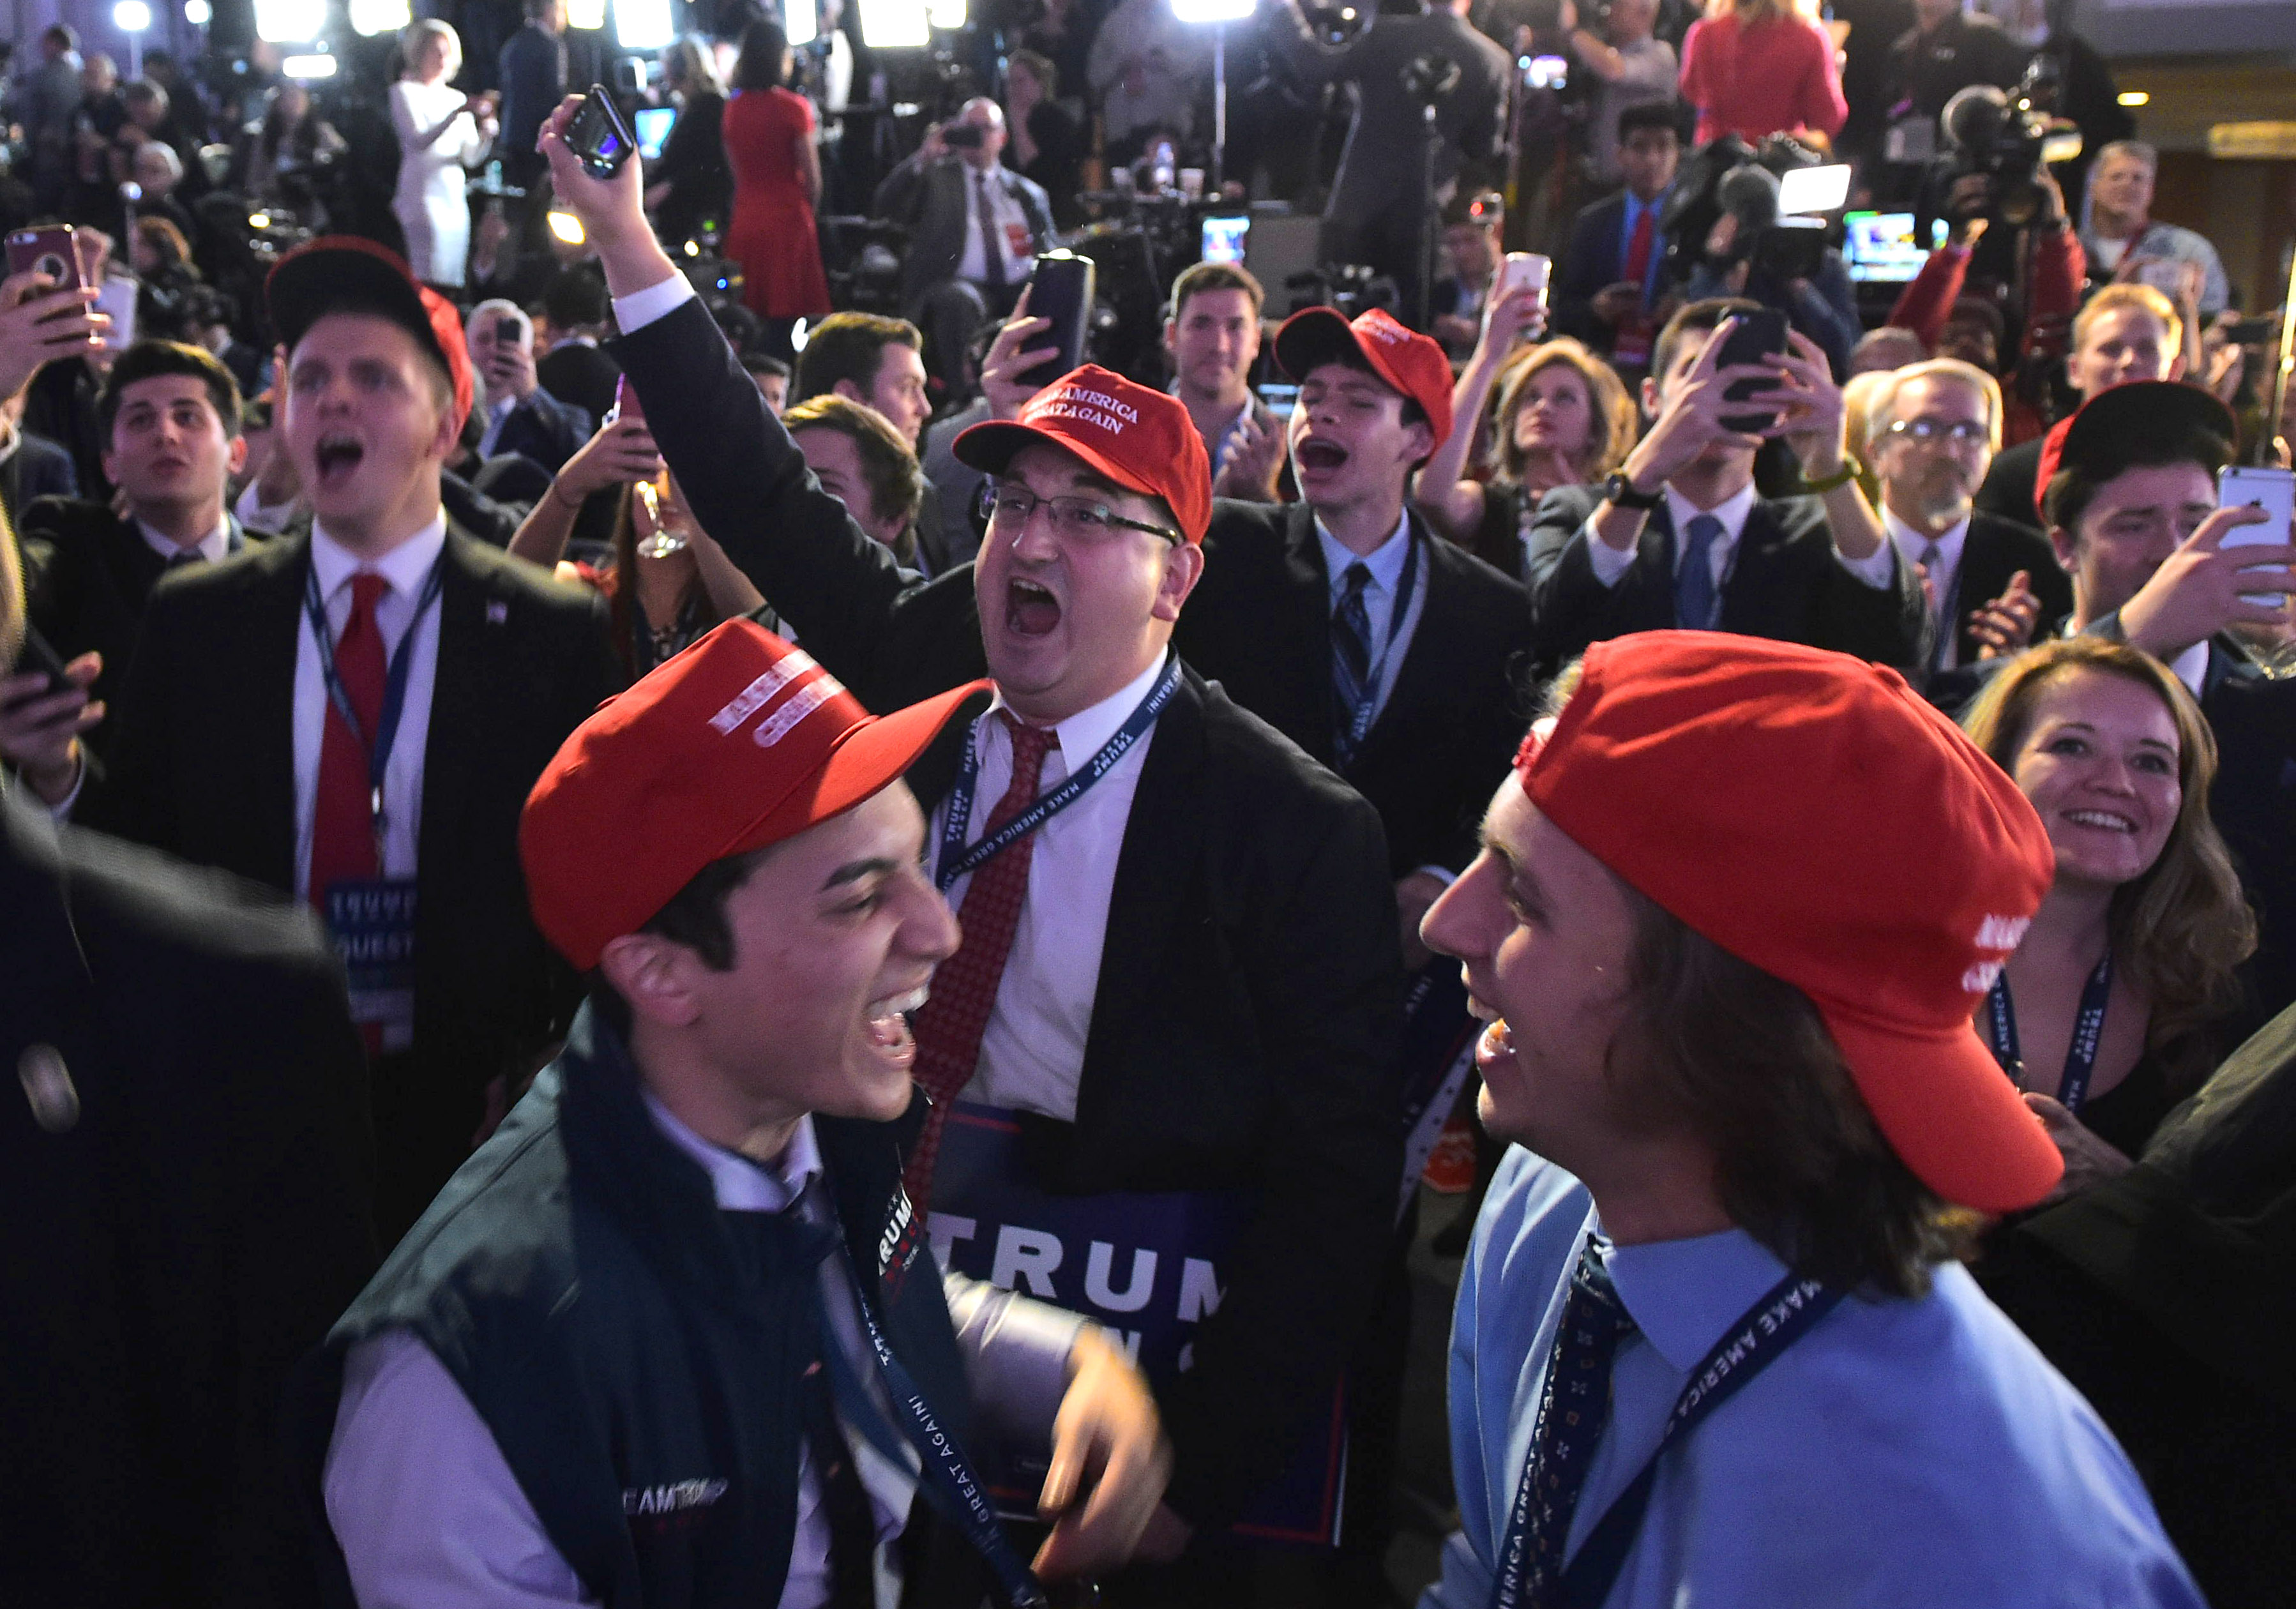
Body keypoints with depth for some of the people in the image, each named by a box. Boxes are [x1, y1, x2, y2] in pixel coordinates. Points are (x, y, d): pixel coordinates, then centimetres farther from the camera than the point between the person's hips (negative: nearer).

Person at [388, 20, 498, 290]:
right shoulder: (405, 92, 1)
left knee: (454, 282, 3)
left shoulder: (457, 97, 18)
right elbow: (419, 141, -15)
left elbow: (471, 157, 13)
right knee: (430, 281, -16)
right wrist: (458, 113, -24)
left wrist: (487, 130, -7)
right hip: (423, 195, -6)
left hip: (455, 201, 6)